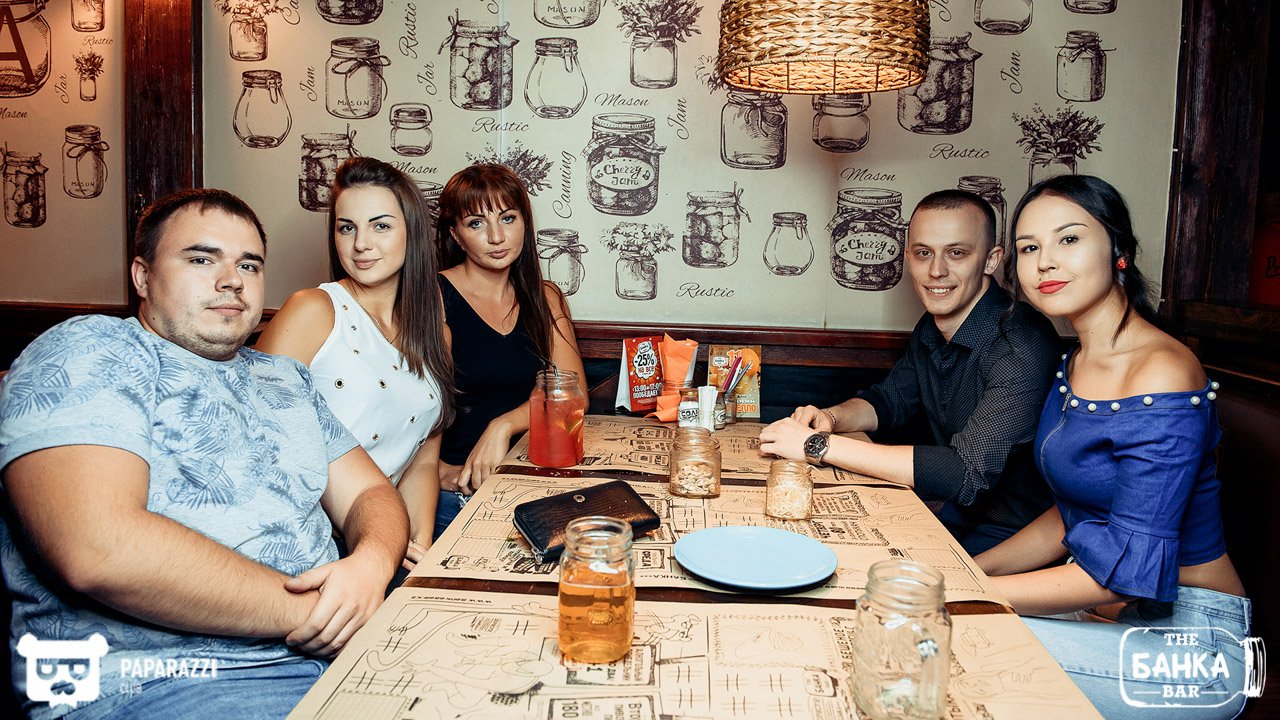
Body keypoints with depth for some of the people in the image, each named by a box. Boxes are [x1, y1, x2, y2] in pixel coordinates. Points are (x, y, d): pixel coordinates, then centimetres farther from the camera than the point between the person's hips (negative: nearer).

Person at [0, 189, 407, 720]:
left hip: (331, 650, 7)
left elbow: (368, 493, 15)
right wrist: (303, 611, -15)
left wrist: (371, 564, -10)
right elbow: (98, 548, -20)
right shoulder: (89, 352, -4)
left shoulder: (286, 380, 21)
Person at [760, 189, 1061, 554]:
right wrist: (830, 418, -6)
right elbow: (888, 400, 18)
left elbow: (967, 473, -33)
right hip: (947, 509, 7)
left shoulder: (1022, 345, -25)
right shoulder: (932, 327, 3)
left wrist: (819, 445, -31)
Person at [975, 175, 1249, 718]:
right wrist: (966, 571, -2)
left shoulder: (1163, 376, -21)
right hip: (1102, 609, 7)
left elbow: (1129, 568, -24)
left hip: (1186, 636, -7)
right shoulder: (1074, 366, 6)